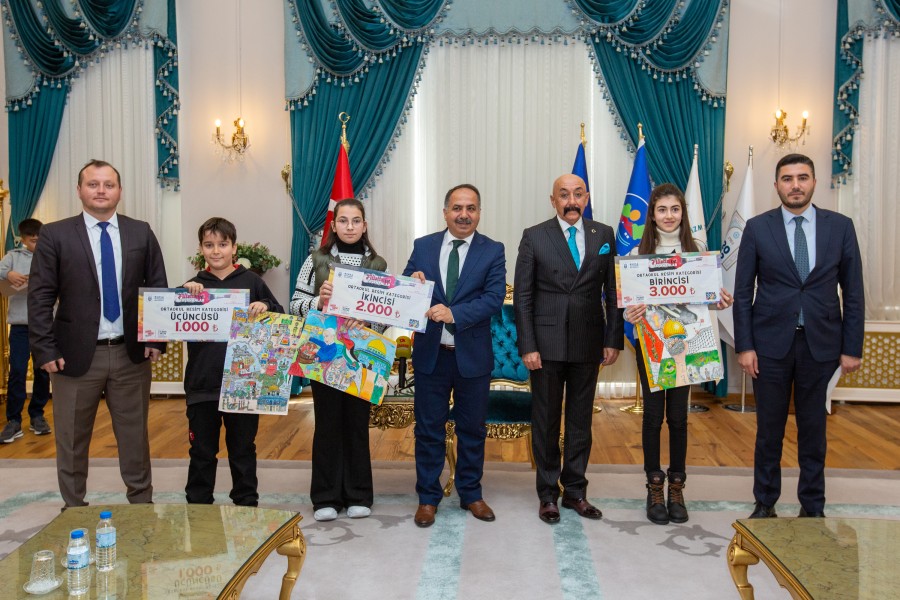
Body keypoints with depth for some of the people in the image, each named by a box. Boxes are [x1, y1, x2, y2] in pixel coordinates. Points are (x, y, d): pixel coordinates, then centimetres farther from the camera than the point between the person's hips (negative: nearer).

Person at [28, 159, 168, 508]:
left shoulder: (141, 233, 5)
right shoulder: (55, 235, -1)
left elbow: (158, 289, 7)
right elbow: (40, 297, -3)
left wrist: (157, 339, -1)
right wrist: (45, 350, -9)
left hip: (132, 352, 2)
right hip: (76, 354, -1)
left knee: (135, 437, 12)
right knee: (71, 441, 10)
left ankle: (142, 503, 27)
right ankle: (74, 509, 26)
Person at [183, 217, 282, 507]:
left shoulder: (252, 281, 1)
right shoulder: (195, 285, 5)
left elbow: (281, 317, 2)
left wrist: (266, 307, -18)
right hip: (202, 384, 1)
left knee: (243, 450, 13)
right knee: (202, 452, 13)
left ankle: (246, 504, 26)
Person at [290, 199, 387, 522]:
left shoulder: (378, 264, 6)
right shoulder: (317, 259, 3)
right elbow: (296, 303, 2)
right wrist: (318, 302, -17)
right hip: (324, 352, -1)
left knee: (357, 421, 8)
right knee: (327, 421, 5)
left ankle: (358, 495, 20)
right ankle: (326, 497, 16)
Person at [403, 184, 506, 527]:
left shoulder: (493, 251, -3)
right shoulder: (423, 247, 3)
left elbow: (494, 298, -15)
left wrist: (454, 313, -27)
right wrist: (412, 284, -19)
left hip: (473, 355, -1)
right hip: (430, 354, 1)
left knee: (472, 429, 13)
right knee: (429, 429, 9)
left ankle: (471, 494, 31)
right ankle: (428, 498, 24)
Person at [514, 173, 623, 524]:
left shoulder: (604, 235, 6)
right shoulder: (534, 237, -1)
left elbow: (612, 292, 6)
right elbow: (522, 296, -3)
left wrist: (613, 339, 0)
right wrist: (527, 346, -9)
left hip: (588, 344, 2)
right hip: (547, 344, -2)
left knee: (581, 420, 11)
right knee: (546, 422, 7)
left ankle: (575, 491, 24)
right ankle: (548, 494, 20)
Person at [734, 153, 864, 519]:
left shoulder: (840, 227, 2)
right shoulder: (757, 228, -2)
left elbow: (853, 292, 4)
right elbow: (743, 292, -1)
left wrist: (852, 348, 0)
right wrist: (744, 346, -6)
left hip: (820, 344, 1)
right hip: (771, 342, -1)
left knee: (813, 428, 11)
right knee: (769, 429, 9)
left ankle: (813, 507, 26)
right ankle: (765, 503, 23)